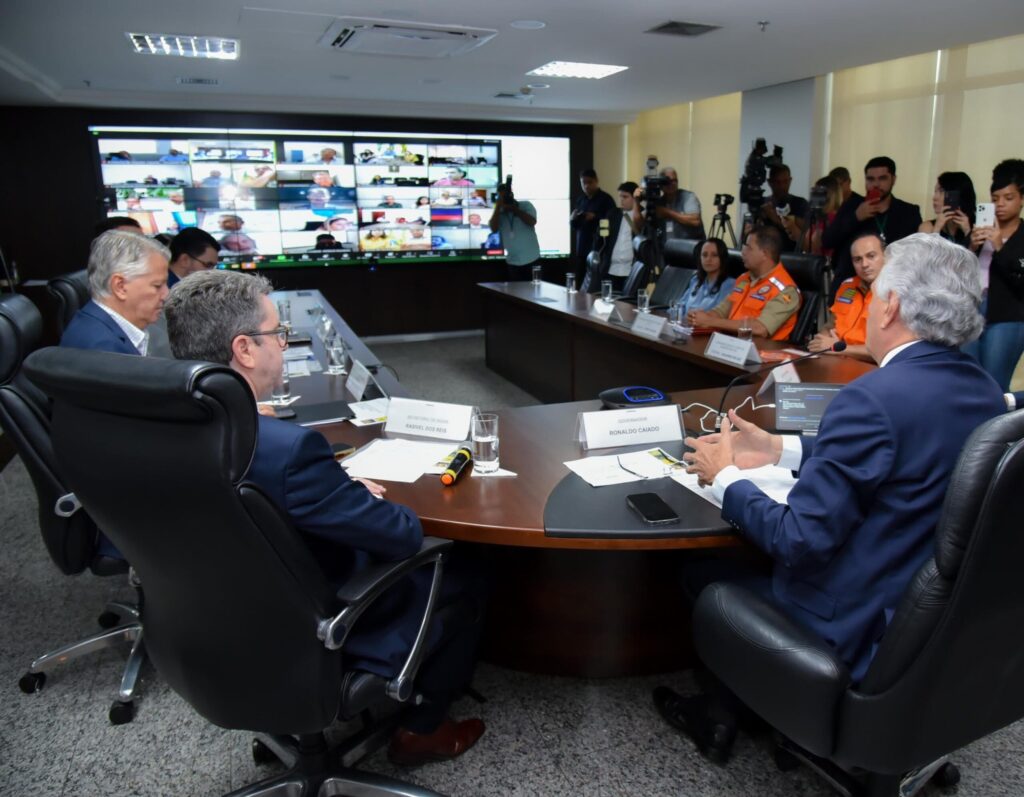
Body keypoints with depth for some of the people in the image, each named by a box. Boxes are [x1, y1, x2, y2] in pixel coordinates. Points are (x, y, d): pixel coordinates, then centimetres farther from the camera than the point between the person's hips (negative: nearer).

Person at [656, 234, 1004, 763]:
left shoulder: (873, 398, -28)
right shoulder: (986, 392, -1)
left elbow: (800, 541, -26)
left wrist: (725, 477, -11)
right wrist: (779, 449, 9)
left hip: (859, 631, -8)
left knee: (701, 571, 12)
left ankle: (720, 715, 35)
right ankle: (724, 705, 34)